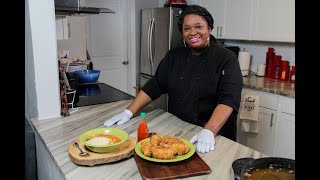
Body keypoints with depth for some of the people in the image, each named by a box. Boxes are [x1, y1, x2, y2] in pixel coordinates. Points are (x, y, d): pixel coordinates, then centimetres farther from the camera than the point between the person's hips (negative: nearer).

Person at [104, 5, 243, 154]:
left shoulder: (227, 59, -11)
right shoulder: (173, 56, 2)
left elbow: (228, 99, -22)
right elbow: (153, 86, 2)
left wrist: (209, 132, -35)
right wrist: (129, 112, -7)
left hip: (215, 137, -3)